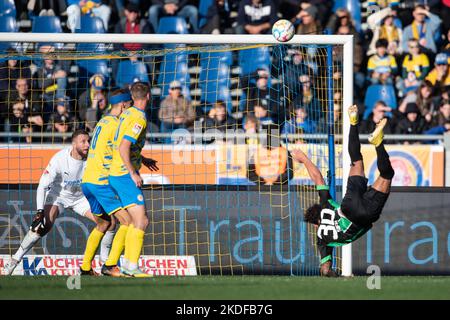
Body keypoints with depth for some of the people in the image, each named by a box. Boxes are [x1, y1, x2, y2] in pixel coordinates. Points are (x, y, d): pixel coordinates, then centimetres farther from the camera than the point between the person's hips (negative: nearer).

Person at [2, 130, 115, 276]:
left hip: (80, 198, 4)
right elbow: (43, 185, -27)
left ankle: (105, 263, 6)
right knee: (44, 225, -29)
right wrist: (40, 211, -37)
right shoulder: (59, 159, -28)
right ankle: (13, 262, -21)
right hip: (58, 196, -4)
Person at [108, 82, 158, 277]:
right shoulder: (139, 119, -16)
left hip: (115, 174, 9)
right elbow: (123, 148, -23)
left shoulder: (127, 114, 12)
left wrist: (142, 160, 30)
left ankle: (127, 264, 14)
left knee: (137, 221, 14)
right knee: (141, 221, -12)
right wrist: (133, 173, -20)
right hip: (125, 175, -9)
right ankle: (132, 266, -17)